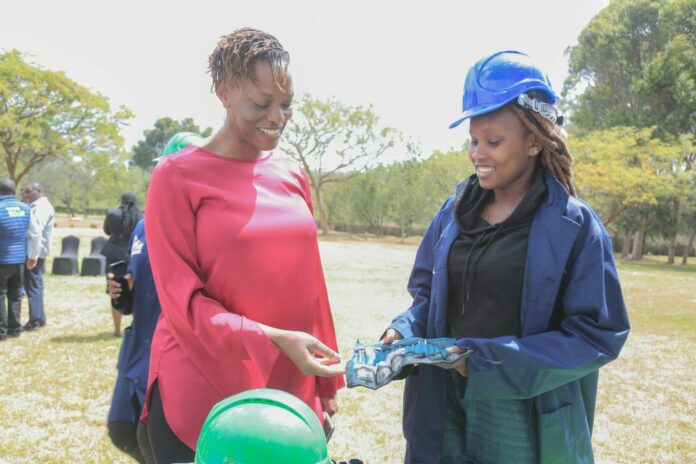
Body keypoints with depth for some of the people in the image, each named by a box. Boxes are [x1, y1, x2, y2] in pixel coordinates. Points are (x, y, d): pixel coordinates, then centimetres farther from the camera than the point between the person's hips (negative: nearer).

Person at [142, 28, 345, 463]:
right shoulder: (178, 177, -8)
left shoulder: (293, 177, 6)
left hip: (289, 392, 5)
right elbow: (182, 300, -11)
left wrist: (326, 384, 11)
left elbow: (308, 286, 9)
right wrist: (272, 341, -22)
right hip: (200, 396, -4)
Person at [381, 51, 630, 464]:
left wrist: (495, 361, -20)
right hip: (446, 407, 4)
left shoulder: (575, 226, -11)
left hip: (523, 423, -4)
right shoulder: (454, 212, 3)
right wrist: (403, 332, -11)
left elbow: (600, 335, -13)